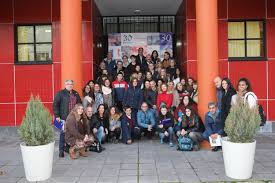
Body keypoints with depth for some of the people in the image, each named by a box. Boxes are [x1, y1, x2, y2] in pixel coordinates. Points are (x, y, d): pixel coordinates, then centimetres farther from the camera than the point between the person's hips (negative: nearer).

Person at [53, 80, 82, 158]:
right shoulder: (60, 93, -2)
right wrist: (57, 116, -10)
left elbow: (79, 104, 22)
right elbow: (55, 104, -6)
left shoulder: (76, 94, 15)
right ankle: (61, 150, 7)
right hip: (64, 118, -5)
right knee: (63, 133, -1)